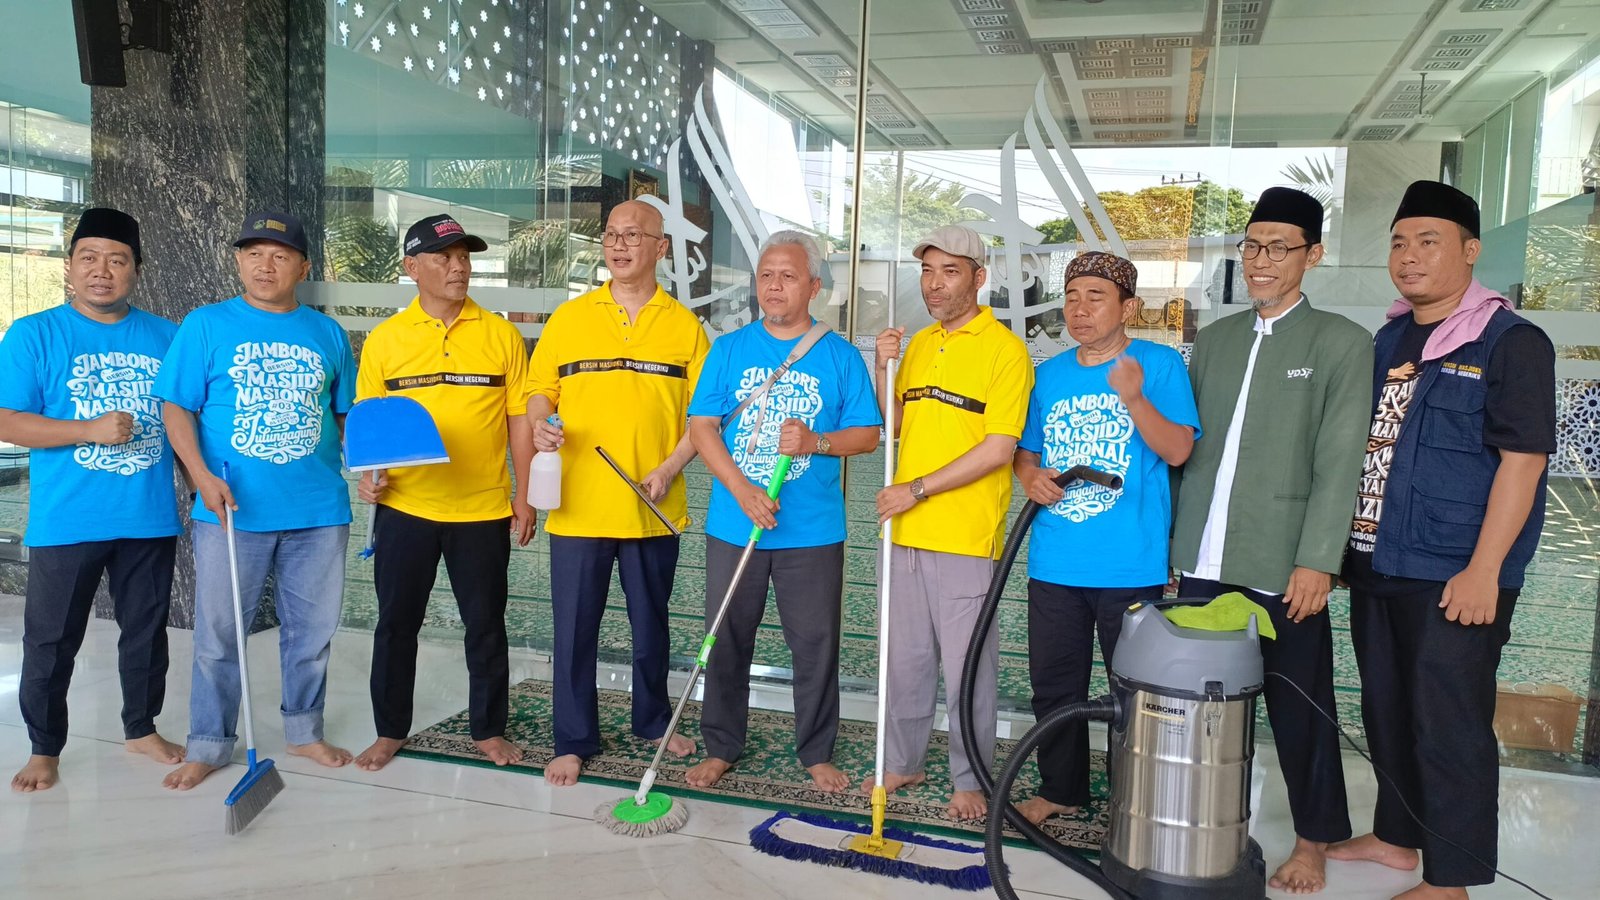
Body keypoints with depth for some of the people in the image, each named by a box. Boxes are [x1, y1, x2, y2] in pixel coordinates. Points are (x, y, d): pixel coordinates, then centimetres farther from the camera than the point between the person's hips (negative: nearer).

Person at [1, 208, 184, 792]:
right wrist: (91, 429, -20)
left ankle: (141, 729, 33)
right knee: (51, 642, 7)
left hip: (151, 518, 3)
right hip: (66, 521, -3)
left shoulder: (165, 336, 6)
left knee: (147, 630, 15)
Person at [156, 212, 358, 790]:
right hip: (232, 512, -2)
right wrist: (203, 474, -15)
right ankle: (209, 744, 22)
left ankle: (304, 731, 29)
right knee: (218, 633, 6)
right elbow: (176, 408, -1)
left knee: (312, 630, 12)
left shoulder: (327, 333, 8)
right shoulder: (205, 326, 1)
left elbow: (346, 414, 14)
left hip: (319, 511, 2)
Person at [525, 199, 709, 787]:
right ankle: (573, 742, 21)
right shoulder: (568, 317, 4)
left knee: (651, 623, 16)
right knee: (575, 628, 5)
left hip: (655, 511, 0)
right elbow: (539, 392, 8)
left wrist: (668, 470, -11)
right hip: (578, 506, 0)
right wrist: (539, 426, -14)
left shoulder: (684, 326, 2)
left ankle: (653, 721, 36)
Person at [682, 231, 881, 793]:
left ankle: (817, 753, 24)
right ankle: (720, 747, 27)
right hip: (733, 527, 1)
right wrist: (742, 490, -15)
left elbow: (868, 433, 1)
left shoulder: (840, 356, 2)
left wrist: (816, 442, -19)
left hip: (813, 531, -1)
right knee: (726, 640, 10)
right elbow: (701, 426, -2)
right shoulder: (729, 349, 5)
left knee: (816, 645, 6)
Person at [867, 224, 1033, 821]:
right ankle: (903, 761, 30)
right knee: (906, 658, 15)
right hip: (906, 531, 6)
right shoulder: (919, 344, 14)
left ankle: (970, 778, 20)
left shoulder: (1004, 349, -9)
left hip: (966, 538, -6)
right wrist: (883, 369, 1)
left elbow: (999, 447, -15)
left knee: (966, 666, 4)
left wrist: (917, 490, -16)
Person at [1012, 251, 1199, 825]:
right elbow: (1025, 452, 17)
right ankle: (1060, 790, 31)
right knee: (1054, 685, 14)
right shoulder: (1050, 375, 11)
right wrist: (1031, 478, -5)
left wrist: (1134, 399, -28)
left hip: (1131, 565, -4)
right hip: (1054, 562, 5)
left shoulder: (1160, 365, -4)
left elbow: (1178, 450, -13)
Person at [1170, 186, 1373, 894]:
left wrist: (1316, 561, -12)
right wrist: (1176, 538, 8)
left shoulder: (1341, 343, -1)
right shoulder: (1213, 338, 13)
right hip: (1203, 560, 4)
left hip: (1282, 566, -4)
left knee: (1298, 708, 6)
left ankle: (1313, 839, 22)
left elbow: (1339, 464, -7)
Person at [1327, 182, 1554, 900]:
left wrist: (1483, 570, -19)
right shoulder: (1387, 341, 12)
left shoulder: (1512, 343, -8)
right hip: (1376, 566, 7)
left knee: (1449, 726, 1)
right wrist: (1340, 544, 14)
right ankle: (1395, 836, 33)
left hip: (1454, 578, -7)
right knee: (1385, 711, 17)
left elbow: (1522, 460, -14)